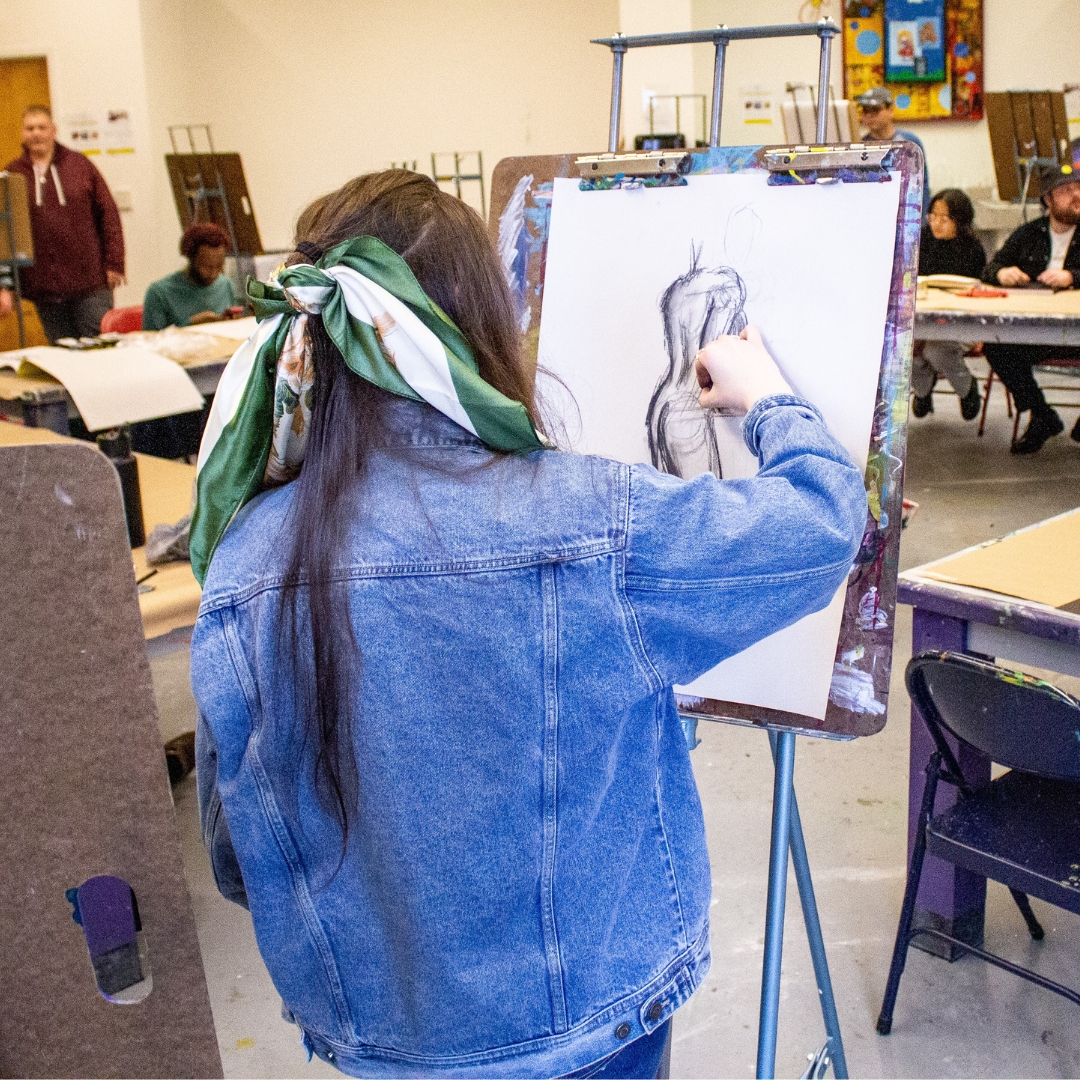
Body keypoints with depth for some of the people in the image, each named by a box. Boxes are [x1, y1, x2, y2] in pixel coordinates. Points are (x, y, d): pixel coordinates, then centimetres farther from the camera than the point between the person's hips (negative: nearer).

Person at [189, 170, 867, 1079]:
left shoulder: (242, 565, -15)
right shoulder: (590, 525, -25)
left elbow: (240, 860, -4)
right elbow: (826, 519, -10)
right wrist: (770, 402, 9)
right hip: (586, 1007, -3)